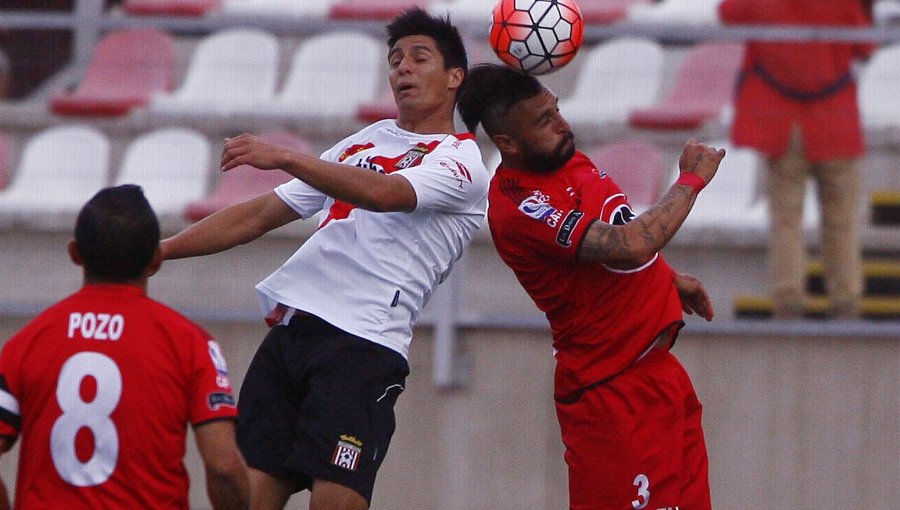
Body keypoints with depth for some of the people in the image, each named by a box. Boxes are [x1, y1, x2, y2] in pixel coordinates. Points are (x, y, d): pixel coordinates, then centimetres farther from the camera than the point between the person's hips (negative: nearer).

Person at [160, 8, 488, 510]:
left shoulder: (459, 161, 3)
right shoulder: (363, 143, 25)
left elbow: (381, 194, -18)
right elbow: (260, 214, 28)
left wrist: (285, 157, -26)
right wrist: (157, 250, 23)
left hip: (363, 342, -6)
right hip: (289, 330, 6)